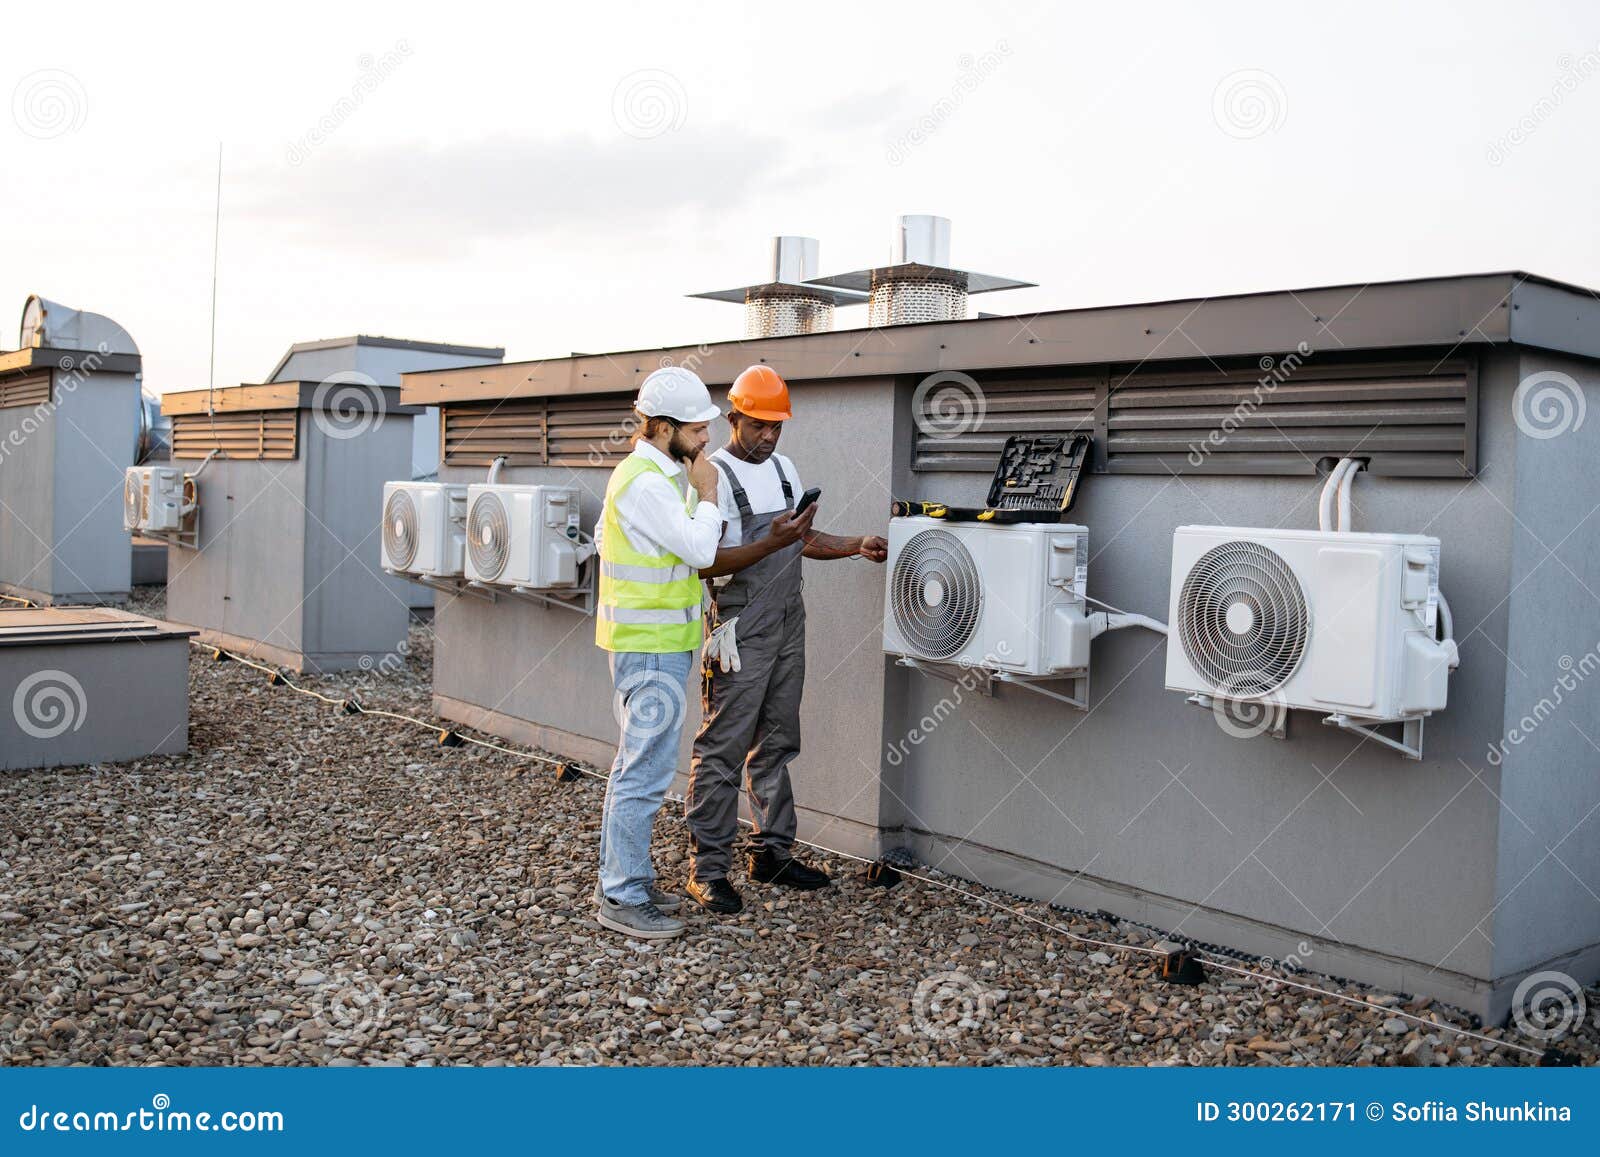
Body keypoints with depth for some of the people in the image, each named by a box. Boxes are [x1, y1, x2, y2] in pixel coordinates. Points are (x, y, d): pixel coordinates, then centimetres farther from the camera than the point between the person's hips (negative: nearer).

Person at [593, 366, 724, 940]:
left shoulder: (650, 472, 14)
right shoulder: (647, 483, -19)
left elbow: (601, 537, 23)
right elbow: (700, 549, -21)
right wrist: (707, 494, -8)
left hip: (648, 641, 11)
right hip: (652, 648, -11)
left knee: (636, 763, 17)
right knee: (646, 770, -6)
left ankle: (623, 880, 27)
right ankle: (622, 898, 1)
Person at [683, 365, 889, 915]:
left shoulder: (783, 467, 13)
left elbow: (804, 539, 21)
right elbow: (706, 563, -19)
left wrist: (856, 546, 6)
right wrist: (771, 543, -28)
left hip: (788, 625, 8)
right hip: (741, 631, -8)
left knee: (775, 744, 14)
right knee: (723, 750, -4)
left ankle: (771, 852, 25)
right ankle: (707, 868, 4)